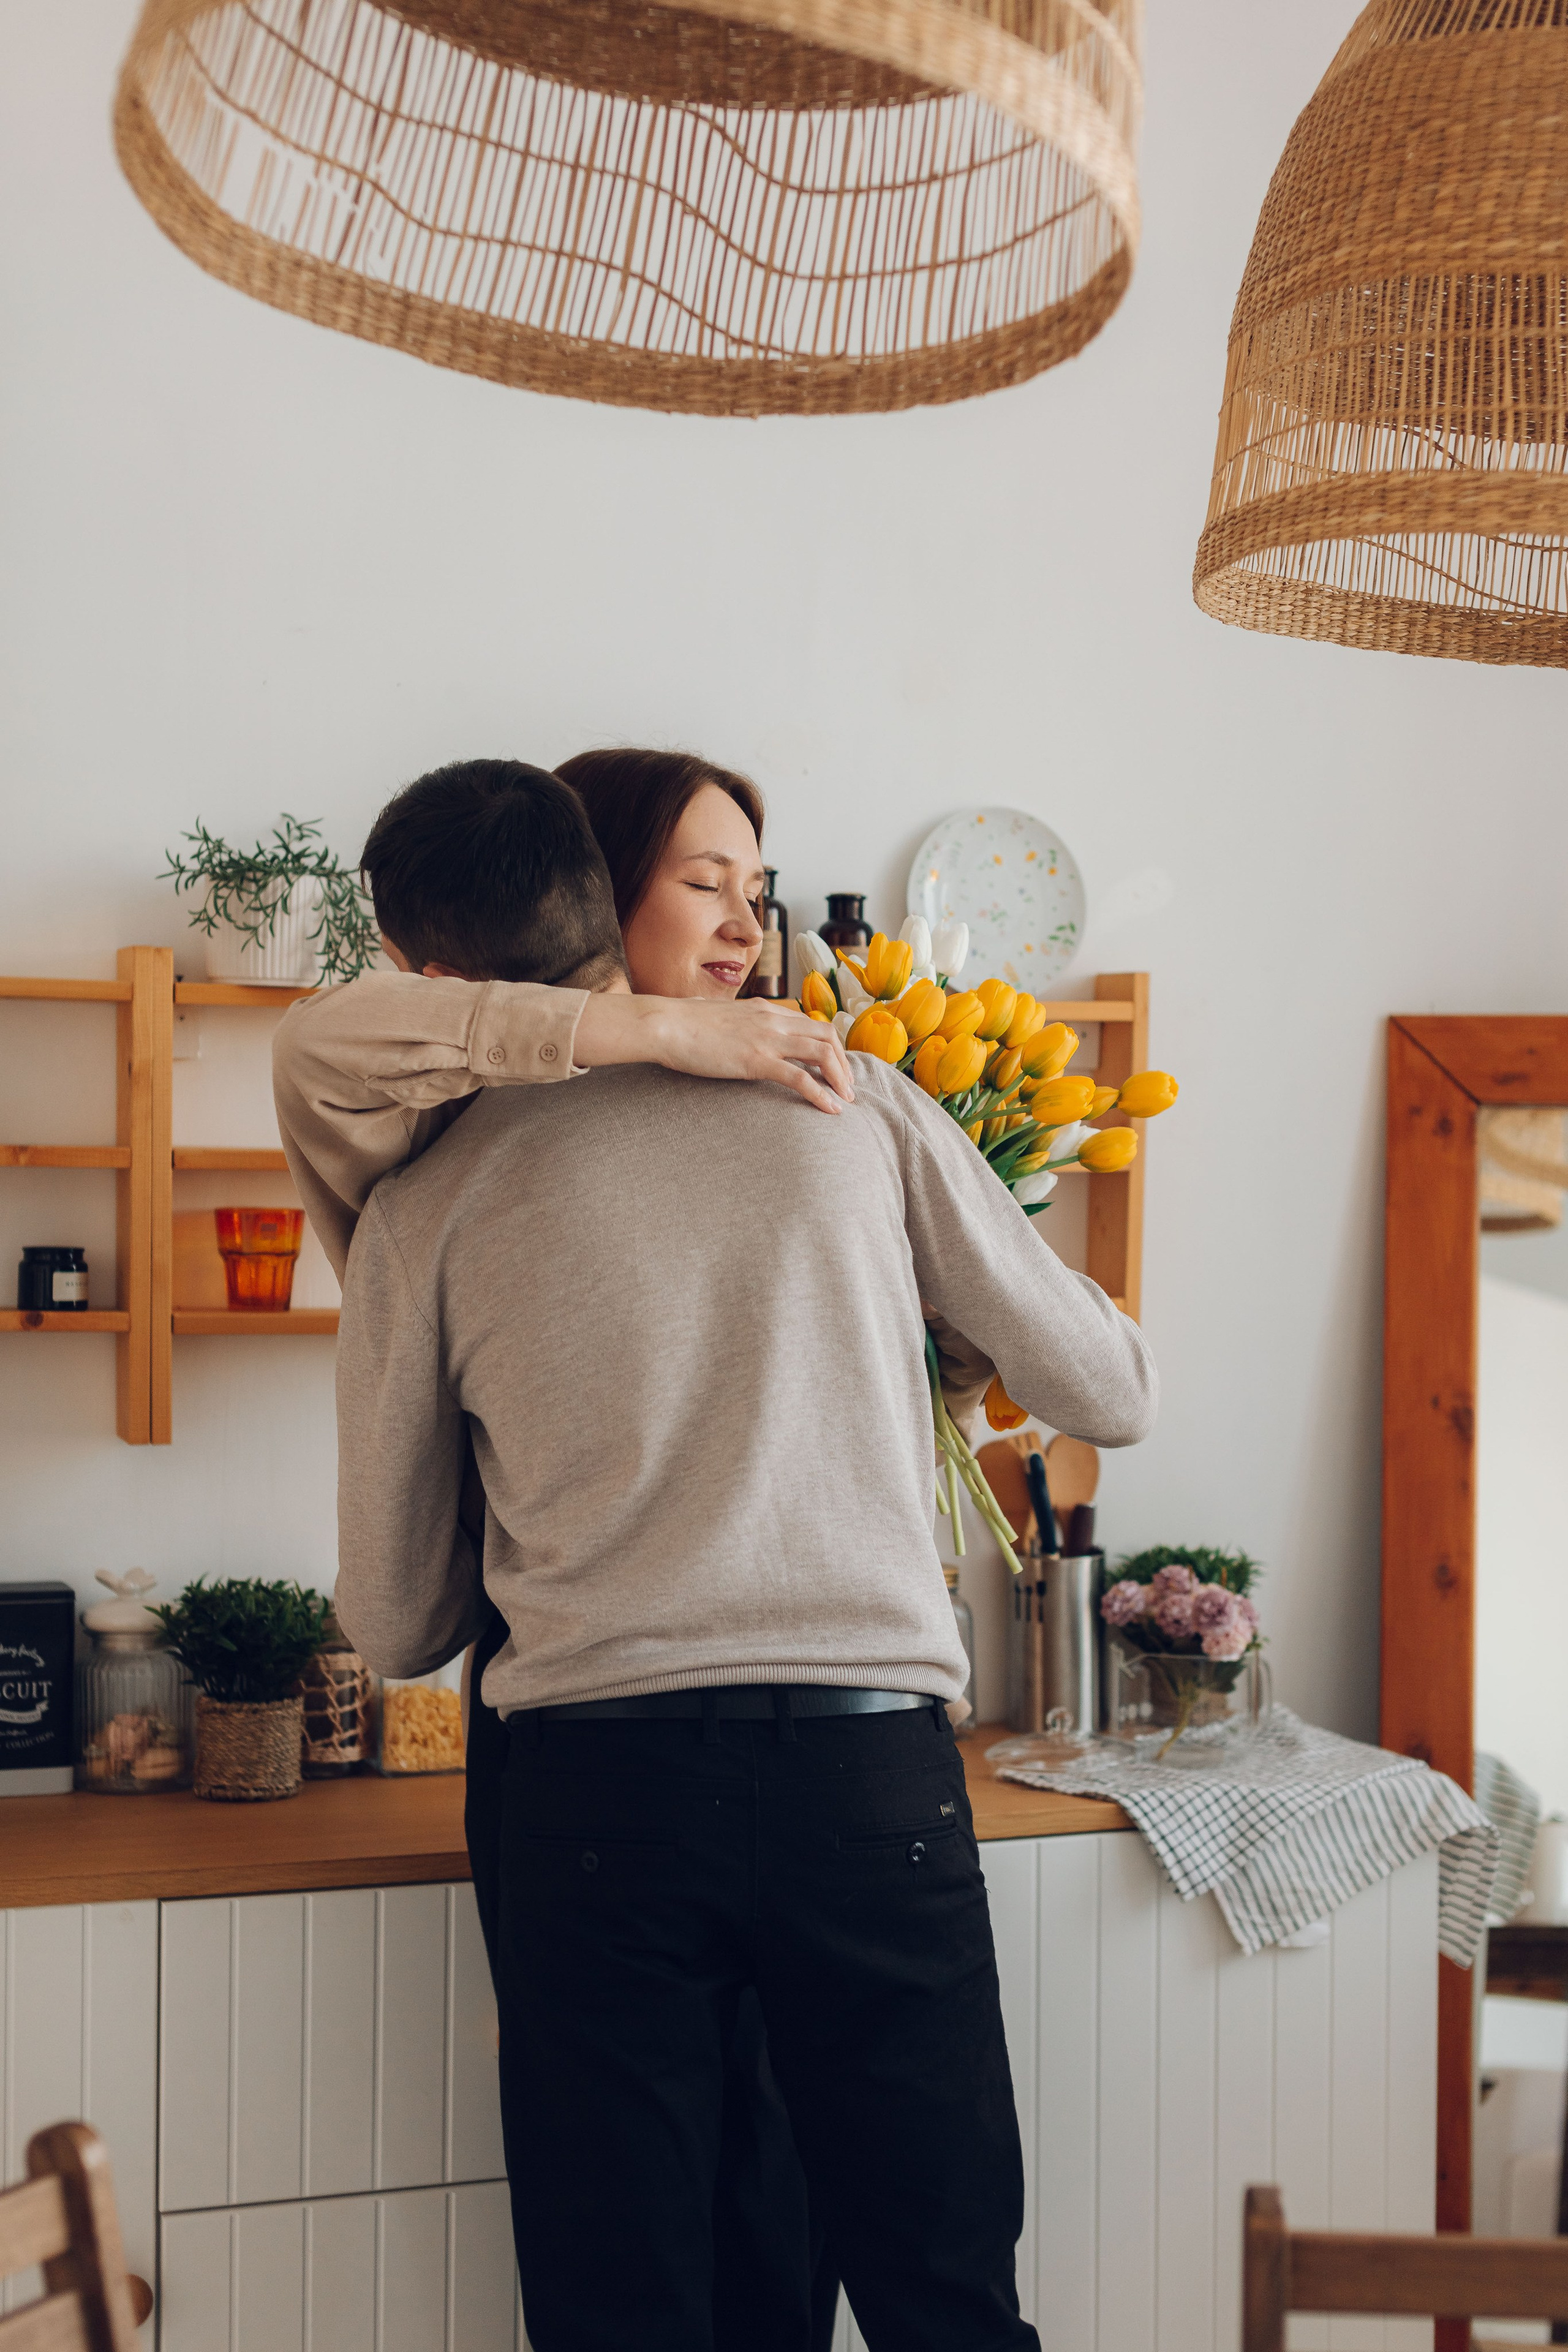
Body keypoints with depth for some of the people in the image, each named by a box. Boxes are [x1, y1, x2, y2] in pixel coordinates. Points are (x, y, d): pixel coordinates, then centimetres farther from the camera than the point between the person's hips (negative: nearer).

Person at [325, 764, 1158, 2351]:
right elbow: (1110, 1396, 15)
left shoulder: (426, 1202, 7)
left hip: (597, 1786, 0)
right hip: (873, 1772, 1)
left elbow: (391, 1627, 12)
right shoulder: (861, 1101, 8)